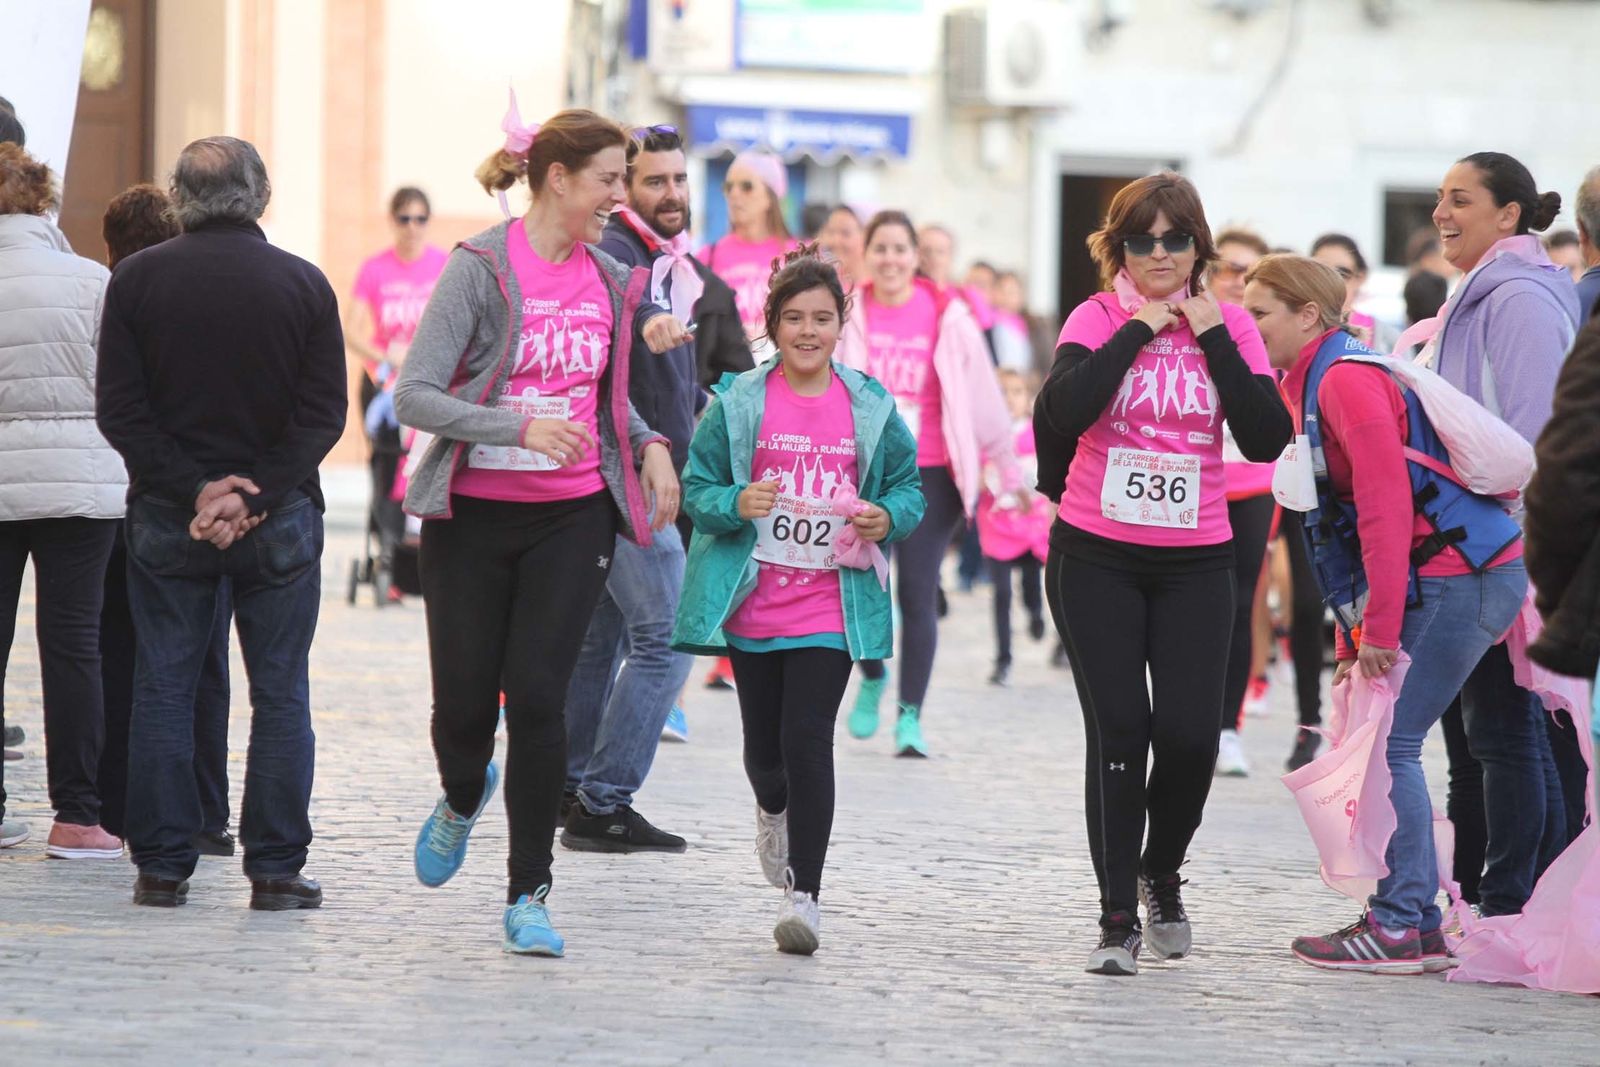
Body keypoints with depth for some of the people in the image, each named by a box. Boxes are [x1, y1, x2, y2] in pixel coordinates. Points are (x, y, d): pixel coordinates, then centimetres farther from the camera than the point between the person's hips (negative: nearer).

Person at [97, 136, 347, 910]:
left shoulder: (137, 280, -2)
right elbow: (323, 414, -8)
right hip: (281, 519, 0)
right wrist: (253, 497, -11)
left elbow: (119, 410, -7)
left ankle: (162, 867, 6)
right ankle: (275, 869, 3)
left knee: (162, 691, 7)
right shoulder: (303, 284, -2)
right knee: (280, 694, 6)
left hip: (165, 518, 1)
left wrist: (194, 489, -9)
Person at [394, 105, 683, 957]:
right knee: (463, 702, 1)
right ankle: (463, 798, 38)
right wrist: (520, 427, -25)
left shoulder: (611, 281, 7)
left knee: (536, 697, -8)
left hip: (573, 517, 3)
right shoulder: (480, 268, -9)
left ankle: (528, 896, -1)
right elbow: (414, 396, -15)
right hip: (475, 515, -3)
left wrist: (650, 444, 5)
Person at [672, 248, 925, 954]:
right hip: (752, 601, 1)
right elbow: (696, 488, 1)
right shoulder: (740, 403, -1)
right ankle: (774, 811, 48)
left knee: (807, 738, -12)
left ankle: (804, 896, -11)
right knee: (763, 745, 10)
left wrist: (888, 519, -10)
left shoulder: (869, 407, 2)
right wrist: (735, 504, -20)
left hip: (830, 606, -1)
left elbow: (909, 486, 11)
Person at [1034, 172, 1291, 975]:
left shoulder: (1229, 327, 4)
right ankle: (1118, 918, 5)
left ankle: (1161, 876, 20)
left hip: (1194, 562, 1)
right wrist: (1137, 329, -15)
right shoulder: (1098, 319, -2)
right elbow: (1063, 413, -20)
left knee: (1189, 733, -8)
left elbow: (1268, 441, -7)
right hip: (1095, 558, -1)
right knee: (1118, 730, -4)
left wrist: (1213, 338, -9)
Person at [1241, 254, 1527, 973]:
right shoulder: (1308, 387, 18)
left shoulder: (1345, 379, -14)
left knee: (1388, 744, -10)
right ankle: (1419, 926, 11)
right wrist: (1353, 640, 17)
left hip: (1462, 579, -10)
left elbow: (1387, 502, -20)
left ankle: (1400, 927, -8)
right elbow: (1351, 517, 20)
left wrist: (1378, 629, -19)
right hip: (1442, 582, 10)